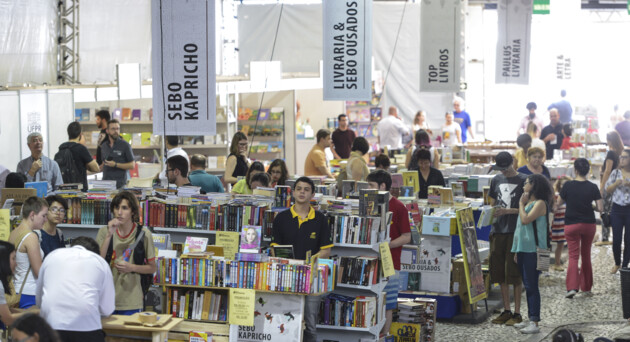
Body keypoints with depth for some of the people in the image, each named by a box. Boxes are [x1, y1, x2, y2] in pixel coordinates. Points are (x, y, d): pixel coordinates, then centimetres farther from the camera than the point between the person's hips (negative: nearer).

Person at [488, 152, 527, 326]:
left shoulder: (523, 180, -4)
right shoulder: (497, 180, 13)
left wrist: (507, 211, -15)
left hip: (515, 231, -6)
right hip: (498, 229, 6)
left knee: (513, 272, -4)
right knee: (499, 271, 8)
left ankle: (517, 313, 4)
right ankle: (506, 310, 18)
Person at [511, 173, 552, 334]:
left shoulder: (540, 203, -10)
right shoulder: (528, 203, 18)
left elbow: (525, 219, -22)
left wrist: (521, 203, -7)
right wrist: (517, 251, 20)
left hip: (533, 249, -9)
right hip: (523, 248, 9)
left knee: (531, 286, -10)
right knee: (528, 286, 12)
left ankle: (535, 323, -10)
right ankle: (531, 319, 18)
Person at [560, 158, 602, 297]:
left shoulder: (568, 185, -9)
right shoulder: (592, 187, -7)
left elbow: (559, 202, 5)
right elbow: (600, 208, -6)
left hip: (571, 225, -2)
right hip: (589, 224, 2)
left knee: (573, 256, -2)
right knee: (586, 255, 16)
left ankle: (572, 287, -19)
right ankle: (586, 287, 23)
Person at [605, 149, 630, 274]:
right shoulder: (616, 173, 4)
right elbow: (608, 190, 4)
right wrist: (616, 183, -14)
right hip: (617, 209, 1)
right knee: (616, 239, 1)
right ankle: (617, 264, 21)